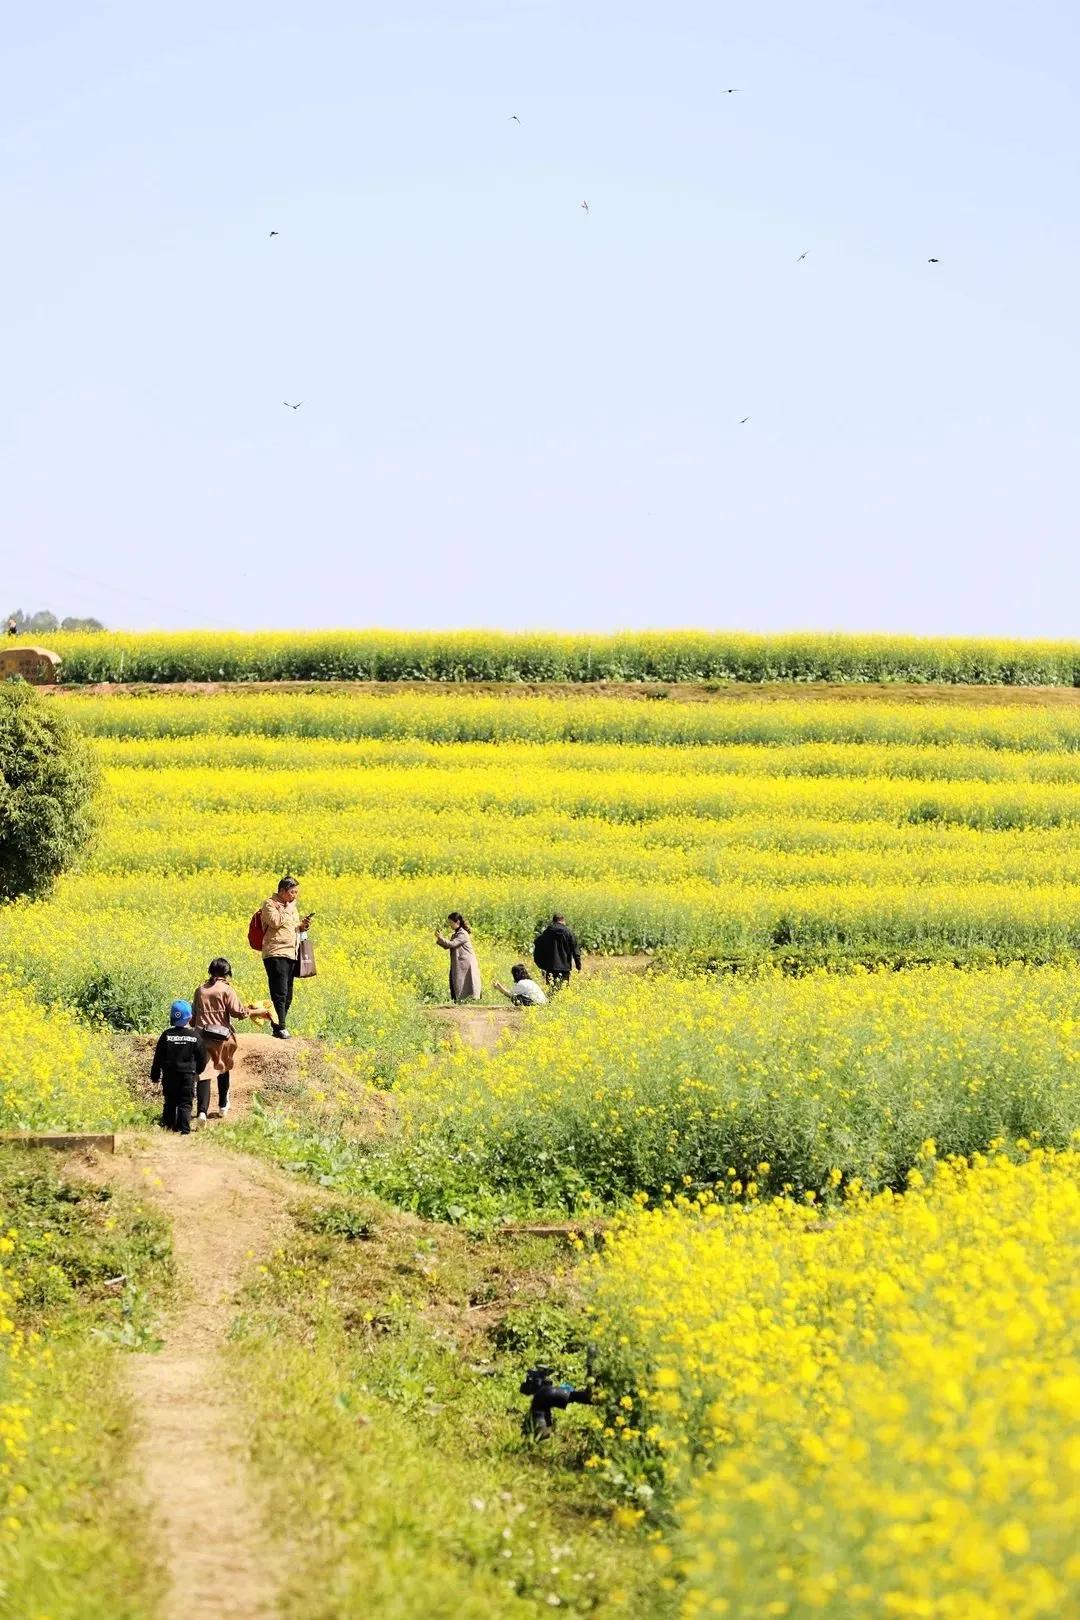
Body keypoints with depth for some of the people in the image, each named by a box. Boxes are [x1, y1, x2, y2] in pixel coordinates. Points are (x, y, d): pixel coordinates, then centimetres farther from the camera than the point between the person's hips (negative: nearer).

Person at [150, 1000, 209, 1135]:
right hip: (188, 1075, -1)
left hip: (169, 1076, 1)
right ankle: (184, 1129, -7)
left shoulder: (166, 1035, -5)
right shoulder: (195, 1036, -6)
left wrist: (155, 1076, 10)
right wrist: (198, 1071, 23)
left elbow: (158, 1058, 0)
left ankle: (168, 1125, 20)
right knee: (185, 1103, 1)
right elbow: (202, 1057, 3)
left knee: (170, 1102, 16)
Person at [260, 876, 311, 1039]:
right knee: (279, 993, -14)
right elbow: (276, 922, -20)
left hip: (291, 954, 9)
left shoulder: (291, 906, 20)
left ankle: (277, 1026, 14)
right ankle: (280, 1028, -15)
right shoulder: (269, 904, -3)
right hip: (276, 954, -9)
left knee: (287, 996, 8)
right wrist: (287, 909, -10)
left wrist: (302, 925, 8)